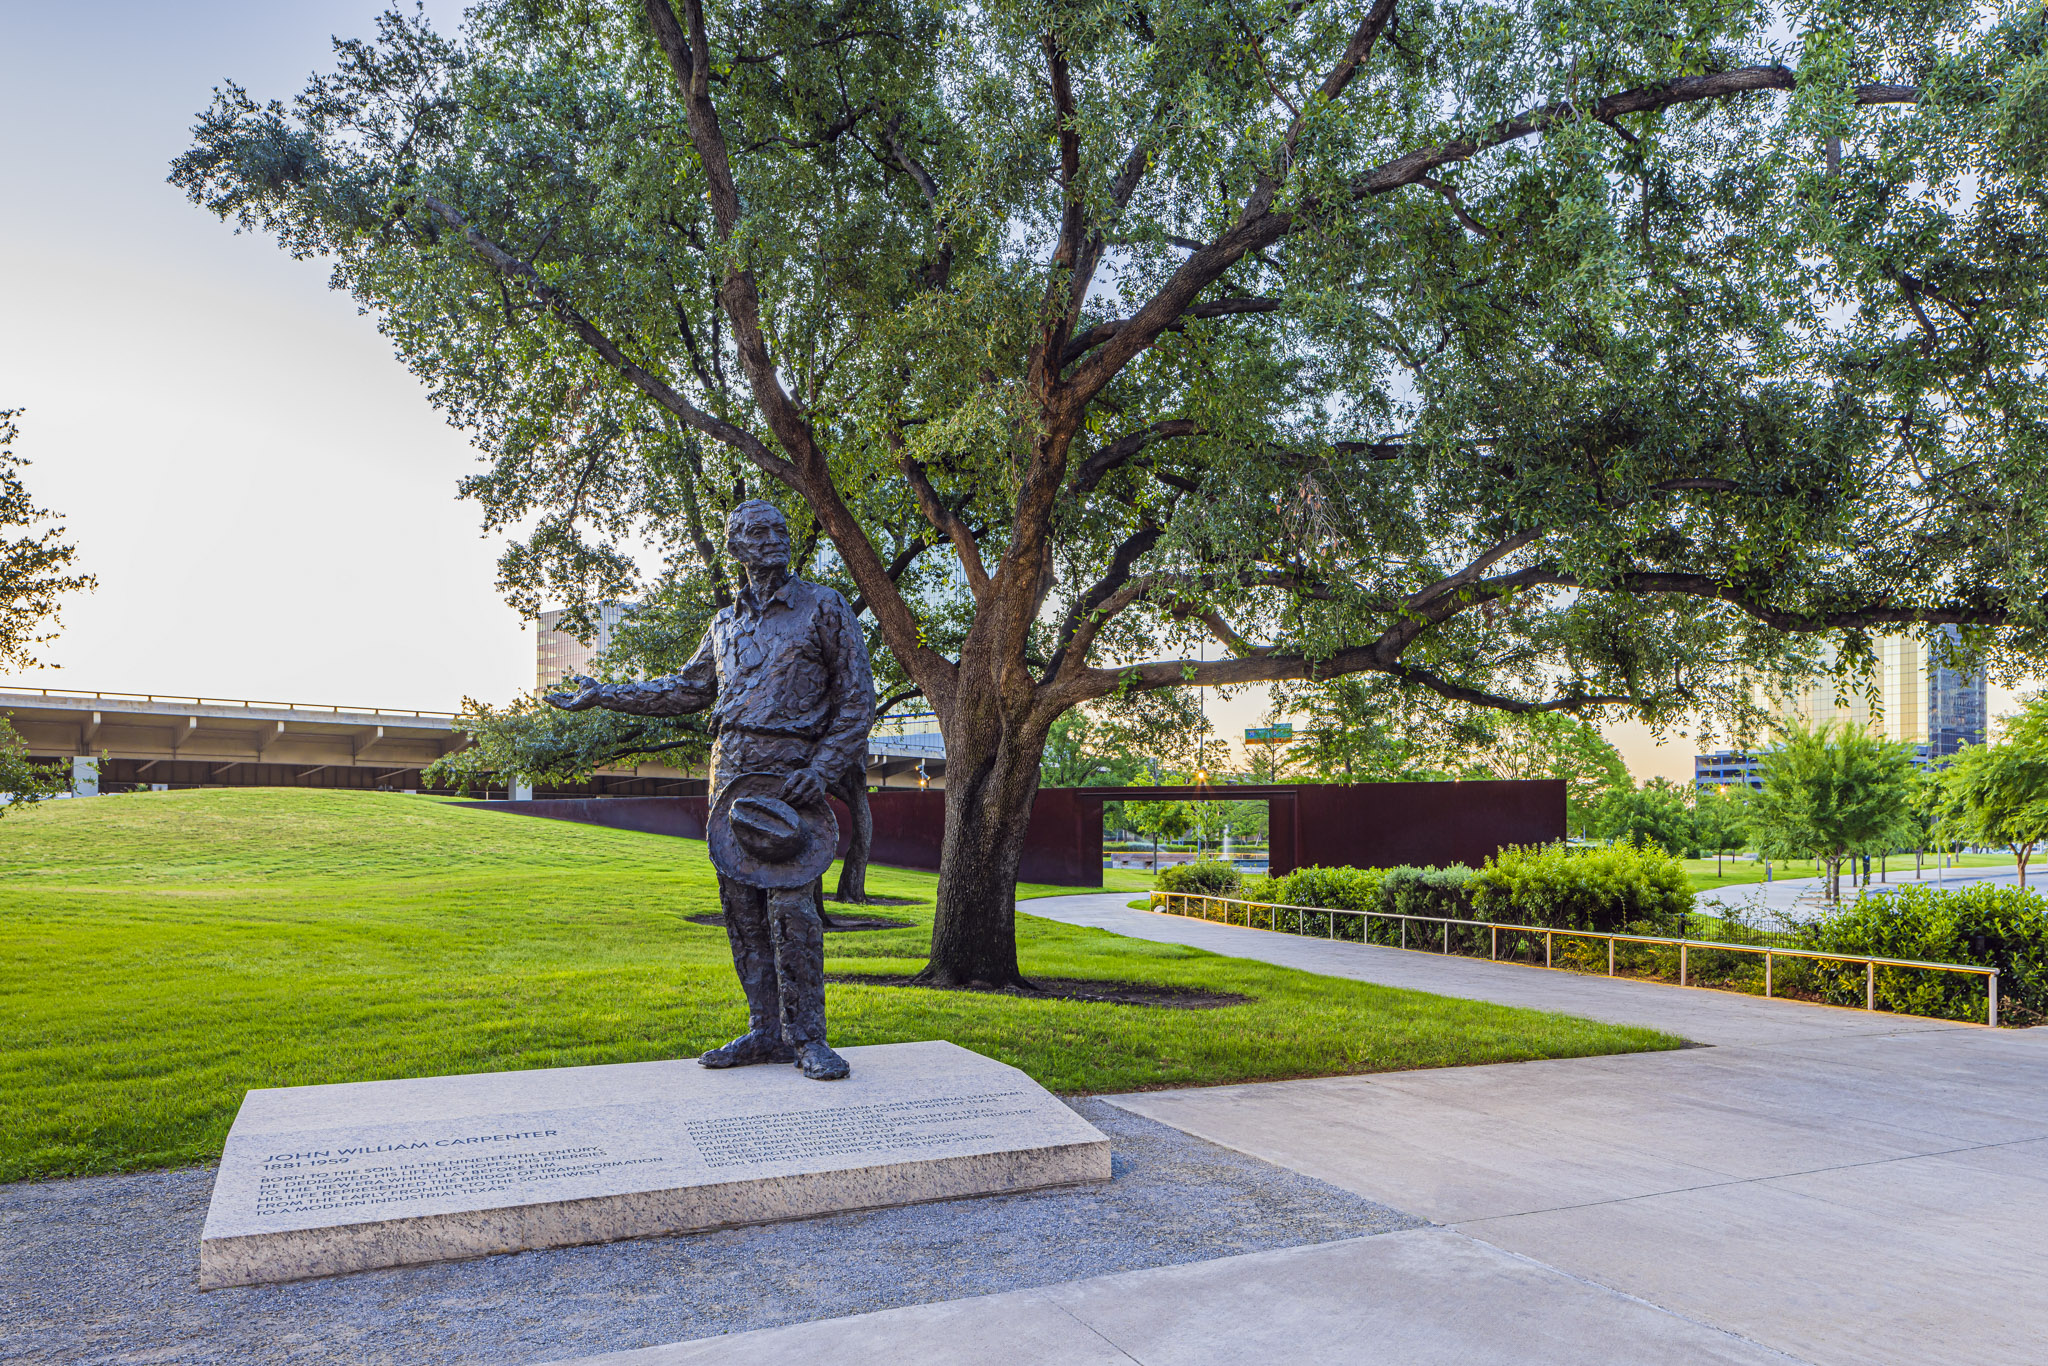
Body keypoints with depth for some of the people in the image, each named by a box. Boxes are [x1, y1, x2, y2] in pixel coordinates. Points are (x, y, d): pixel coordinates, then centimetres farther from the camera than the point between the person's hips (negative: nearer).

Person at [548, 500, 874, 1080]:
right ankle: (766, 1031, 13)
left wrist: (821, 770, -13)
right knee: (742, 904, 5)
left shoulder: (824, 608, 1)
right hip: (731, 775, 6)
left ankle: (806, 1037, -2)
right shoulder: (726, 623, 17)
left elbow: (857, 698, -2)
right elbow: (688, 689, 27)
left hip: (794, 775, -6)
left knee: (790, 905, -11)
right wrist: (603, 695, 25)